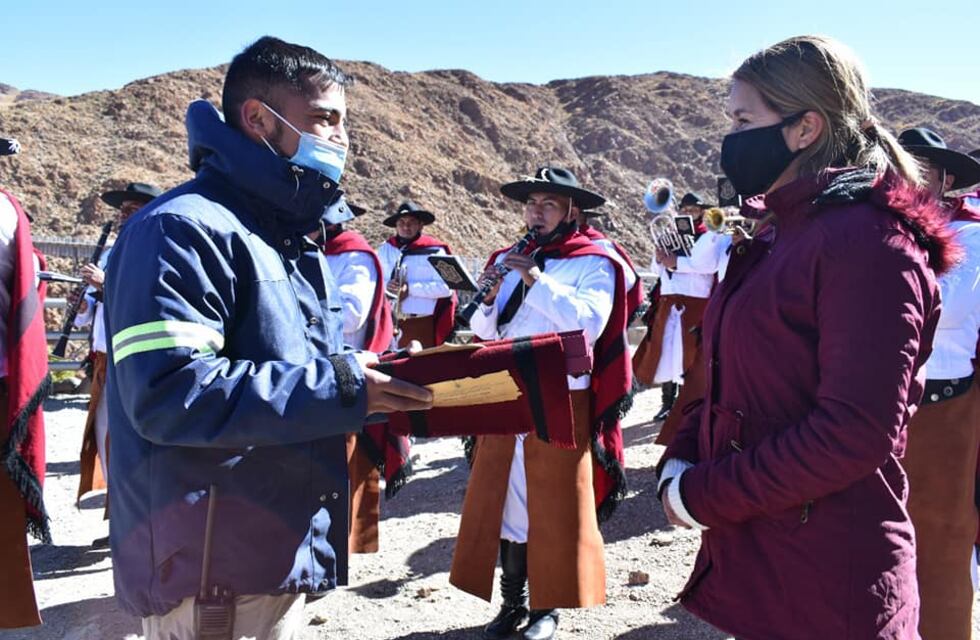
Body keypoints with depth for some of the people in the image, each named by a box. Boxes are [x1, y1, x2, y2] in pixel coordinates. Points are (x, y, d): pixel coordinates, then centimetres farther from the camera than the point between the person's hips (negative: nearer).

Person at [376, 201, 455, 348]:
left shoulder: (434, 251, -4)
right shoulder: (385, 249, 11)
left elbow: (445, 287, -12)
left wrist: (411, 288, -18)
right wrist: (386, 285, -9)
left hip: (423, 325, -4)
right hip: (391, 321, 4)